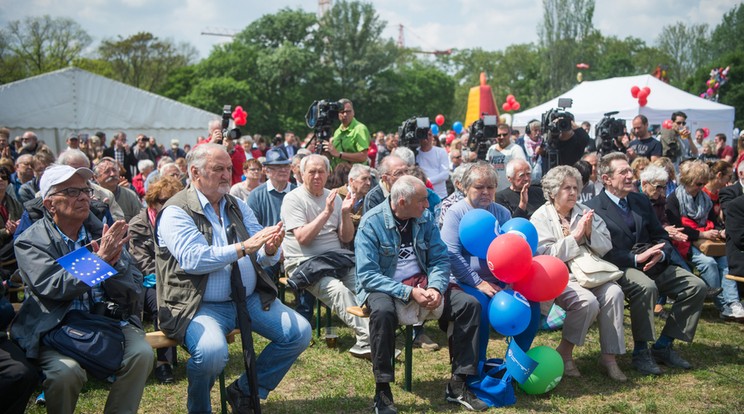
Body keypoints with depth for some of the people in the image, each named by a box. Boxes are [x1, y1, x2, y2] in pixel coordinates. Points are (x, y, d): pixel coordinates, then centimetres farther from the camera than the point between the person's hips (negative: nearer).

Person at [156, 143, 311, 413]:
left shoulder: (237, 206, 12)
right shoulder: (176, 212, -6)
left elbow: (263, 257, 8)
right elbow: (193, 260, -21)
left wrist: (270, 249, -16)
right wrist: (244, 247, -22)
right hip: (203, 305, -6)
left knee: (300, 333, -8)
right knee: (212, 352, -33)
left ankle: (245, 391, 11)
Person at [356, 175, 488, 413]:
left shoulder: (425, 218, 1)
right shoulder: (371, 223, -14)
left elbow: (440, 259, 0)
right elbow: (367, 275, -19)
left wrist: (435, 288, -21)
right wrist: (408, 292, -27)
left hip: (421, 284, 5)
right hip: (384, 287, -5)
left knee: (469, 304, -13)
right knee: (383, 311, -39)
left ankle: (458, 384, -4)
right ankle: (383, 391, -23)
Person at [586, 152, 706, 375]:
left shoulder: (641, 200, 15)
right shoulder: (593, 208, -6)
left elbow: (661, 236, 16)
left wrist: (660, 253, -8)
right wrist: (636, 258, -23)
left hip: (653, 264, 7)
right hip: (620, 268, -7)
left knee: (696, 285, -10)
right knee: (646, 286, -37)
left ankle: (664, 346, 1)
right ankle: (640, 351, -18)